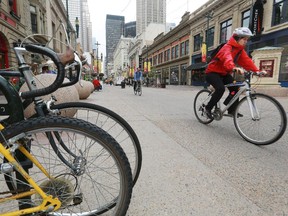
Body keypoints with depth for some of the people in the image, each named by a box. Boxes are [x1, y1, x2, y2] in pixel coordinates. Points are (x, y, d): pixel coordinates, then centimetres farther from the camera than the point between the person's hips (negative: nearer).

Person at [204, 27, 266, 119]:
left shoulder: (240, 50, 6)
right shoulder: (228, 47, -22)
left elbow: (247, 61, -4)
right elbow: (227, 58, -43)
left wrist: (256, 70, -18)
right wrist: (234, 68, -62)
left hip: (224, 73, 8)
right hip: (213, 72, -8)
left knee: (235, 88, -5)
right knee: (221, 88, -29)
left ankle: (232, 110, 6)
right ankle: (208, 108, -13)